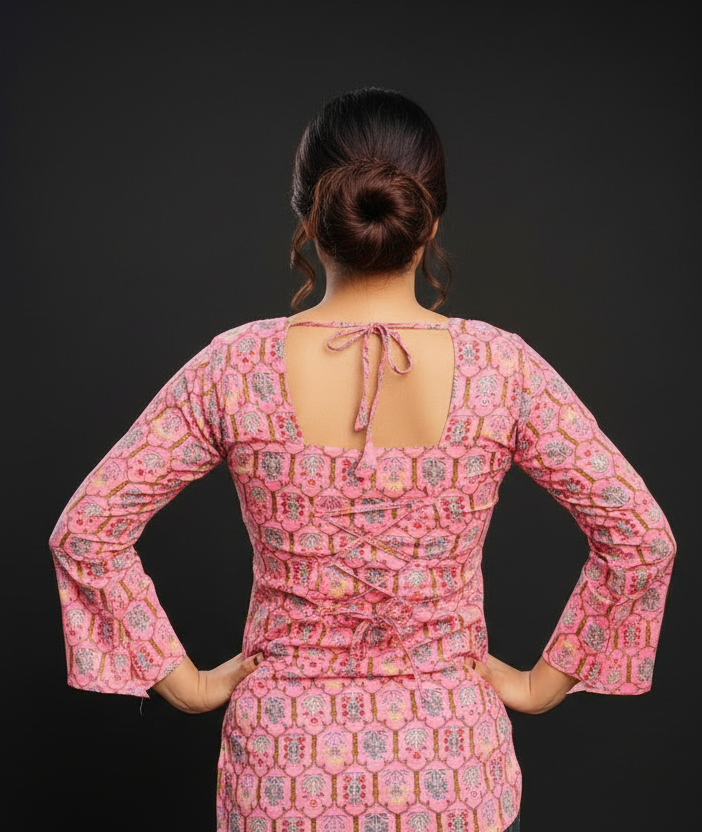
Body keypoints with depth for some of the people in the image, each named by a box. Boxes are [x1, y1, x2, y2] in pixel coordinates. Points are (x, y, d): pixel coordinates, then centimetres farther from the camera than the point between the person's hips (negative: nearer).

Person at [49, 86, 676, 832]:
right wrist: (545, 681, 0)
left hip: (284, 771, 0)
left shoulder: (237, 368, -14)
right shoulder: (499, 368, -14)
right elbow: (642, 538, -9)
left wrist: (184, 680, -2)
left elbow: (86, 530, -10)